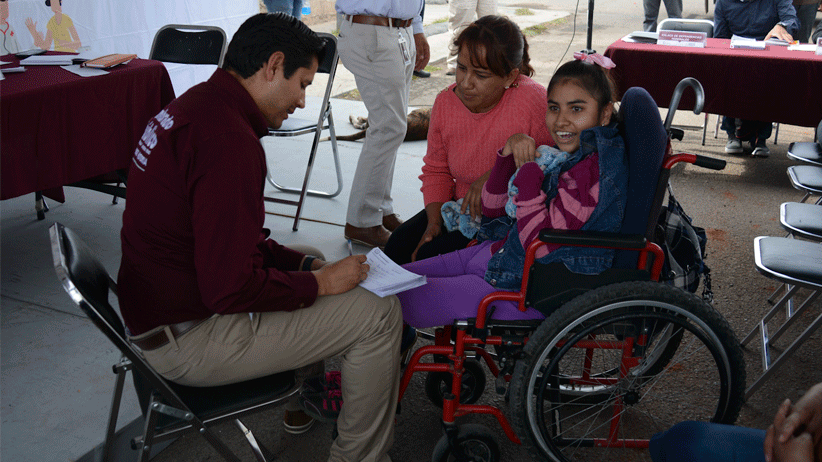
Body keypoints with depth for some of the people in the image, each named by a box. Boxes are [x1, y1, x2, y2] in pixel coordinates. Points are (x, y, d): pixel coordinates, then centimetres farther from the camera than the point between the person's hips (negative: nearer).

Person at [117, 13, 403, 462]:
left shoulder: (193, 106, 7)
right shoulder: (229, 139, -27)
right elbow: (232, 288, -29)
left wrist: (307, 266, 6)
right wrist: (321, 282, -14)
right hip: (188, 339, -10)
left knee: (311, 259, 27)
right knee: (379, 312, -9)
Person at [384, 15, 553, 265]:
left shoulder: (534, 101, -21)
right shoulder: (445, 103, -2)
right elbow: (436, 171, 11)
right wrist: (434, 223, -3)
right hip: (461, 208, 6)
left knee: (431, 256, -21)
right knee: (399, 245, -10)